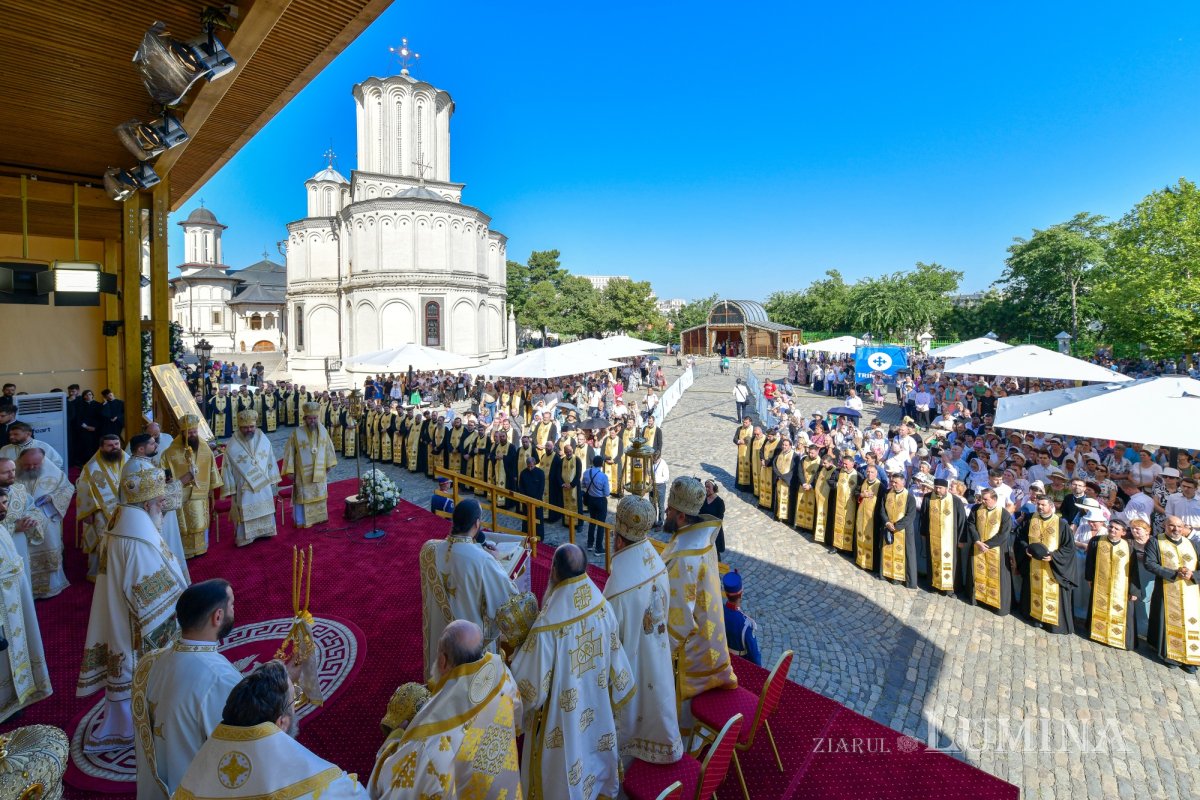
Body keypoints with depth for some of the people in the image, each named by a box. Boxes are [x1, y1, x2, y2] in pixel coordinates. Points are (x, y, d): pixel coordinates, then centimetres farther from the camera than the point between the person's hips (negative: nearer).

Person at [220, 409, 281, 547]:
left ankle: (263, 532, 34)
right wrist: (231, 489, -5)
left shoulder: (263, 440, -6)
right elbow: (228, 469, -7)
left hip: (263, 485, 3)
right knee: (245, 513, 6)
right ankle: (244, 538, 22)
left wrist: (272, 480, 6)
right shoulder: (232, 446, -13)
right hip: (244, 487, -3)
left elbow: (271, 461, 3)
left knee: (264, 509, 17)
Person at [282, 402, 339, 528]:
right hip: (303, 472, -4)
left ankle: (318, 517, 32)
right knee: (303, 496, 4)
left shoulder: (323, 430, -3)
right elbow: (289, 451, -9)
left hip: (320, 471, 4)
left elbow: (328, 448, 6)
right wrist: (290, 470, -10)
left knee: (319, 494, 16)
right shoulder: (297, 433, -14)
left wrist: (329, 465, 7)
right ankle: (302, 521, 18)